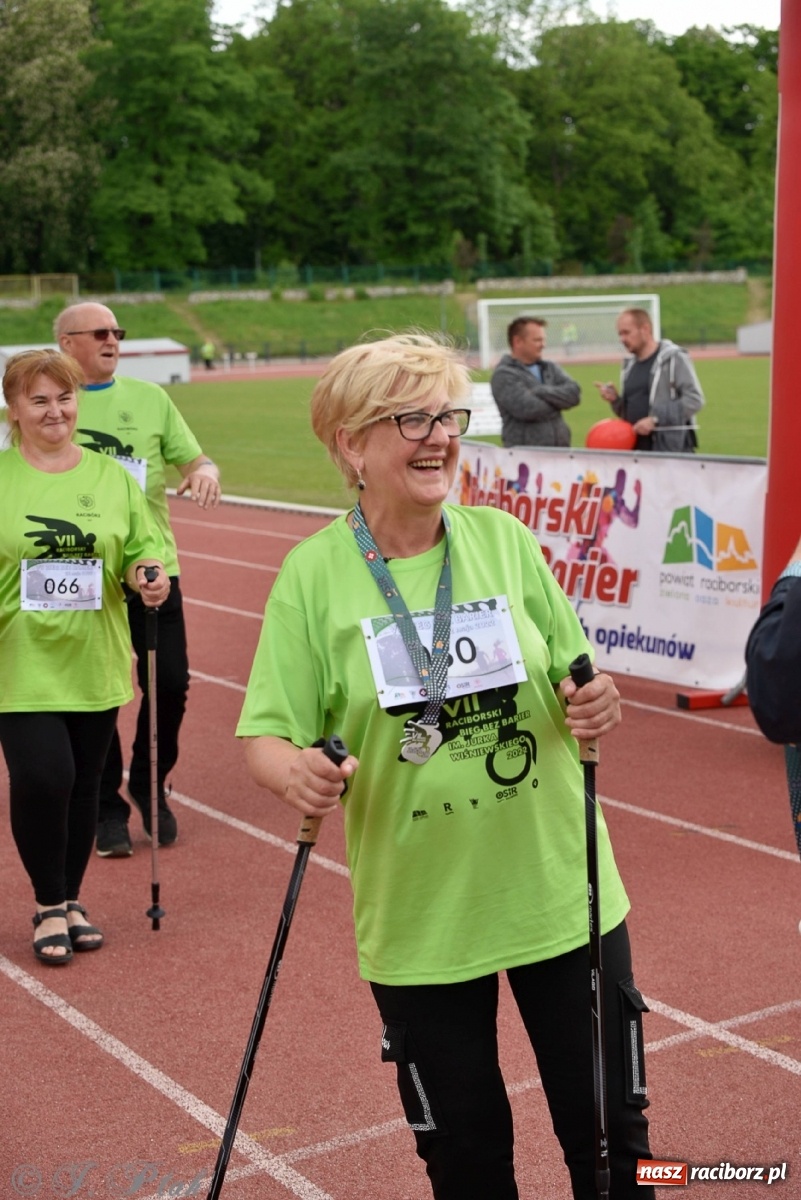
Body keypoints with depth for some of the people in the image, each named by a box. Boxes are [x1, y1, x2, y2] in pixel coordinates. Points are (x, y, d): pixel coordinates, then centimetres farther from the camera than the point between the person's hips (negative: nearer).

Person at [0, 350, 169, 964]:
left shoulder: (113, 476, 7)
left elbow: (144, 549, 9)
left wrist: (151, 575, -12)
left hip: (94, 665, 3)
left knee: (84, 783, 9)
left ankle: (71, 900, 29)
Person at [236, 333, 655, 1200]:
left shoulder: (503, 539, -1)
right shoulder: (313, 573, -7)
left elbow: (572, 687, 8)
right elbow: (267, 737, -7)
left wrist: (595, 706, -14)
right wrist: (297, 773, -29)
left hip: (562, 893, 2)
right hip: (417, 919, -1)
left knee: (610, 1130, 11)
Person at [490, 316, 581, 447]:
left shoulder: (549, 368, 15)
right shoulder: (504, 375, -6)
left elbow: (573, 393, 1)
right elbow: (527, 408, -19)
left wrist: (541, 392, -13)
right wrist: (558, 402, -2)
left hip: (560, 450, 6)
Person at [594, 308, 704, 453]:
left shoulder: (674, 358, -5)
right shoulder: (629, 365, 16)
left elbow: (694, 399, -12)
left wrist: (655, 419, -16)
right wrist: (615, 399, 2)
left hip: (671, 448, -7)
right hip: (636, 449, 7)